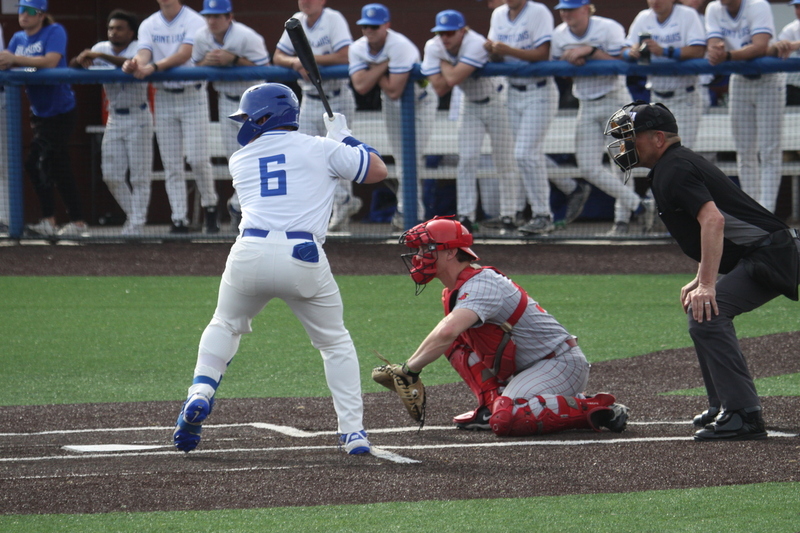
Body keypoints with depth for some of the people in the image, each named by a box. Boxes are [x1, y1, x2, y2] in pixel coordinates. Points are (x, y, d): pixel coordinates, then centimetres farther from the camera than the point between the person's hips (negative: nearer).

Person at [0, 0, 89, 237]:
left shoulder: (54, 32, -11)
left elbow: (51, 61, -26)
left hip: (61, 110, -7)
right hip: (39, 112, 7)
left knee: (36, 163, -15)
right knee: (59, 170, 10)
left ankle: (48, 222, -13)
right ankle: (77, 223, 16)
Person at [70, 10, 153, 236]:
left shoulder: (138, 48, -10)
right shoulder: (102, 48, 6)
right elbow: (72, 66, 1)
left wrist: (101, 56, -39)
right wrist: (80, 61, -23)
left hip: (138, 118, -6)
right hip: (114, 119, 6)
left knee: (139, 176, -4)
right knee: (111, 176, 6)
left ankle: (137, 224, 0)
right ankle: (132, 215, 23)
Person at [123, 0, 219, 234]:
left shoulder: (194, 21, -4)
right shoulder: (149, 25, 9)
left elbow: (184, 54, -19)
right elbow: (144, 53, -6)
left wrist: (154, 67, -34)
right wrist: (135, 64, -32)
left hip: (192, 95, -4)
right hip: (164, 98, 4)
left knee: (197, 158, -8)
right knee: (171, 163, 2)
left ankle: (209, 206, 14)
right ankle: (179, 219, 5)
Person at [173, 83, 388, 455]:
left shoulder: (240, 161, 19)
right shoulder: (320, 149, 11)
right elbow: (378, 170, 16)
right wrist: (344, 138, 30)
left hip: (249, 254, 1)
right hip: (303, 257, -1)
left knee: (225, 326, 27)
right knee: (335, 343, 15)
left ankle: (200, 393, 6)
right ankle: (353, 431, 7)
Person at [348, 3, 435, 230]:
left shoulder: (400, 47, -31)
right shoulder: (357, 49, -12)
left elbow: (394, 91, -35)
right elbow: (361, 86, -25)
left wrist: (375, 72, -23)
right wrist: (382, 65, -28)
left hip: (419, 101, -6)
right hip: (391, 104, 6)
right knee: (402, 160, 10)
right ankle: (414, 211, 20)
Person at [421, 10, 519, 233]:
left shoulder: (475, 44, -30)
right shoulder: (433, 47, -12)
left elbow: (453, 79, -38)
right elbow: (440, 89, -17)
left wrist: (444, 61, -22)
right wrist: (451, 71, -29)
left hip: (496, 103, -5)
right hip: (470, 105, 5)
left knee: (504, 162, 0)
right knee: (467, 159, -4)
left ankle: (509, 216, 7)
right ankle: (465, 216, -2)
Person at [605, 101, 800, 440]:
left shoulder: (674, 170, -14)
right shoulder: (675, 166, 19)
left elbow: (713, 221, -28)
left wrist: (707, 284, -32)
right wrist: (700, 281, 23)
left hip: (768, 257, -12)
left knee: (705, 314, -23)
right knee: (703, 309, 27)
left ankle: (743, 415, -26)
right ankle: (723, 408, 31)